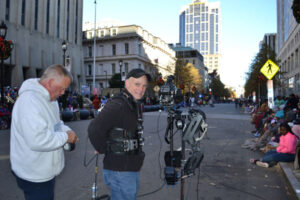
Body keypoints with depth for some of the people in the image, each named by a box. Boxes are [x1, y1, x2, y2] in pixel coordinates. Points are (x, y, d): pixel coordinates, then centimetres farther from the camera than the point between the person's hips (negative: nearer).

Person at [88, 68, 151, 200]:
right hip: (120, 171, -10)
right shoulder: (118, 105, -22)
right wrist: (103, 149, -18)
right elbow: (94, 129, -33)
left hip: (131, 169, 10)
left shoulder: (134, 105, 10)